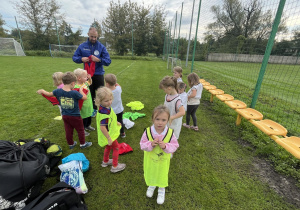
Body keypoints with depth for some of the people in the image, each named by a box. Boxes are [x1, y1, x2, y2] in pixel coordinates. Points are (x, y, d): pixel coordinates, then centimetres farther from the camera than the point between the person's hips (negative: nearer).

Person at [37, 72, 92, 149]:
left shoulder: (58, 91, -9)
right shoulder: (75, 93, -24)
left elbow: (49, 94, 10)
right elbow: (85, 97, -12)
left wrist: (42, 91, 31)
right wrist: (81, 90, 2)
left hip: (65, 116, 5)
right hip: (75, 116, -5)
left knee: (68, 131, 19)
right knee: (80, 130, 13)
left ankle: (71, 144, 37)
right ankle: (83, 144, 27)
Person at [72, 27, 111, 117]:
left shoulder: (101, 47, -4)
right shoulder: (82, 46, 2)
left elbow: (108, 61, -9)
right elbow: (74, 57, 8)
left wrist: (99, 60, -27)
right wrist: (81, 59, -14)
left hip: (98, 74, -2)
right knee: (90, 93, 13)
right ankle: (93, 109, 31)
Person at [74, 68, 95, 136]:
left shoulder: (85, 83, -4)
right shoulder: (76, 87, -29)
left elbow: (89, 83, 18)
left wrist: (90, 78, 3)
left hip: (89, 105, 9)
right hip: (83, 107, -9)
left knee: (89, 116, 27)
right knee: (84, 119, 10)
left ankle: (88, 126, 52)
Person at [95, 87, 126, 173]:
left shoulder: (104, 108, -7)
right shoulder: (104, 113, -37)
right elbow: (102, 127, -35)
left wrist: (116, 122, 15)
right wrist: (109, 139, -27)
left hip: (110, 133, 9)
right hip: (109, 135, -9)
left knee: (108, 147, 30)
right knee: (116, 148, 12)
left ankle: (105, 161, 53)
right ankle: (115, 166, 30)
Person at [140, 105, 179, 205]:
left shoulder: (170, 133, -24)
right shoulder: (148, 131, -24)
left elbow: (175, 146, -14)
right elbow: (142, 144, -14)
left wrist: (165, 146, -33)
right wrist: (151, 144, -34)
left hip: (163, 160, 0)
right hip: (150, 159, 1)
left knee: (162, 175, 24)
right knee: (150, 173, 27)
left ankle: (161, 190, 57)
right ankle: (151, 185, 62)